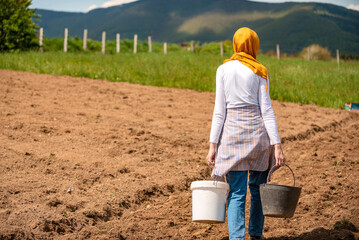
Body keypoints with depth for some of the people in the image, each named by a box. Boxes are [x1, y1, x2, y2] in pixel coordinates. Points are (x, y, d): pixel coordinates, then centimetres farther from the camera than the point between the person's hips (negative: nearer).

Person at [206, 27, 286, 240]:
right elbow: (266, 110, -5)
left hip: (232, 132, 0)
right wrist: (277, 145, -5)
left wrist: (213, 145, 1)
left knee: (236, 192, 0)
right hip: (257, 131, 0)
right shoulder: (260, 72, 0)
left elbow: (219, 111, -1)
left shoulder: (223, 70, 2)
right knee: (258, 187, 17)